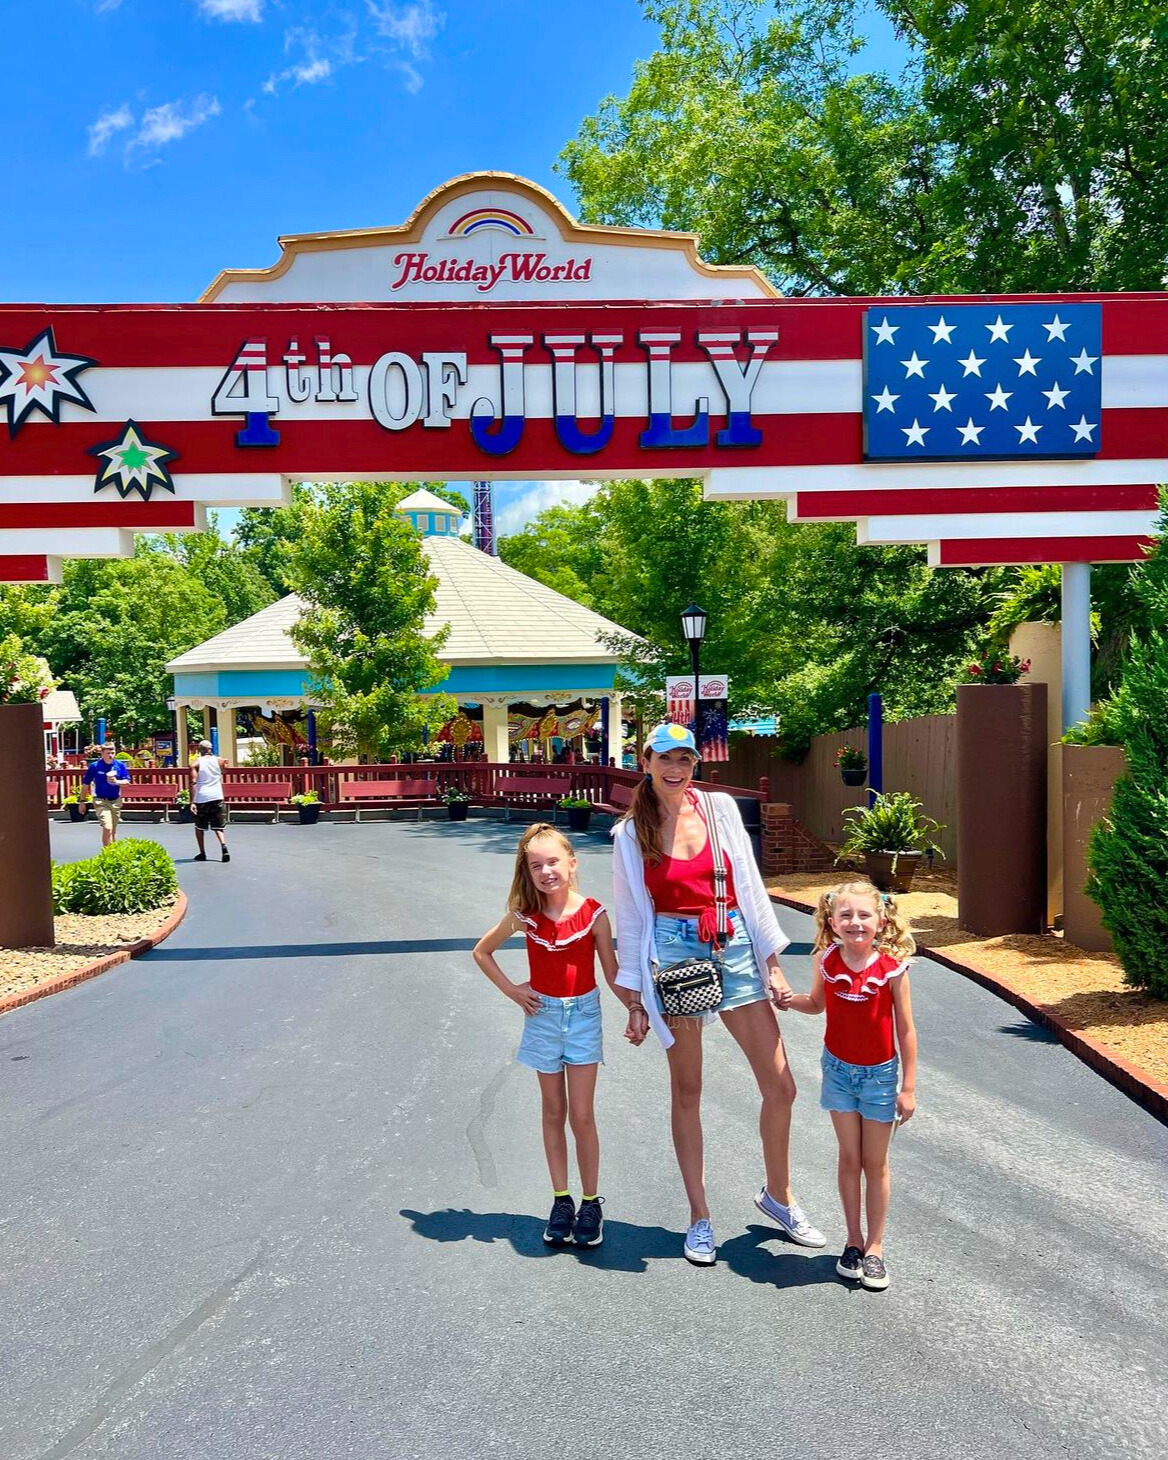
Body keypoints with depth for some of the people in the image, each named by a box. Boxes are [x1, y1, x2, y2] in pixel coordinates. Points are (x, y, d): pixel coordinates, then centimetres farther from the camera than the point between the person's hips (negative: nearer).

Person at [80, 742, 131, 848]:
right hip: (101, 801, -3)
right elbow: (85, 784, 2)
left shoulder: (120, 765, 0)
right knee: (107, 827, -17)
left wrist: (116, 782, -21)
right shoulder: (94, 766, -6)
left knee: (113, 830, 14)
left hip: (116, 801, 3)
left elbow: (127, 782, 0)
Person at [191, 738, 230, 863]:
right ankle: (224, 846, -20)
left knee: (199, 827, 17)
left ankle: (202, 853, 19)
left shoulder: (197, 763, -1)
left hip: (201, 798, -1)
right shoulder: (219, 760, 4)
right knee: (218, 827, 5)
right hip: (217, 797, 1)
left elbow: (194, 783, -10)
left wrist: (192, 802, -12)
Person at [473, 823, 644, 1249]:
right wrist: (511, 990, 0)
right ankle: (561, 1201, 22)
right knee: (553, 1112, 11)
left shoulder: (593, 914, -12)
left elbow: (613, 973, -4)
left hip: (583, 1015, -2)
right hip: (543, 1015, 2)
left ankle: (591, 1204, 15)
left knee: (581, 1116, 0)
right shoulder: (524, 916, -8)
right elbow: (482, 951, 8)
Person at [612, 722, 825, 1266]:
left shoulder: (719, 808, 3)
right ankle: (699, 1217, 25)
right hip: (674, 956, -2)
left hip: (734, 950, 2)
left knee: (780, 1085, 4)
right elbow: (630, 915, 5)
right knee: (686, 1091, 9)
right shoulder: (631, 833, 0)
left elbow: (749, 885, 5)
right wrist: (635, 995, 5)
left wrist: (771, 962, 4)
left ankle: (777, 1195, 29)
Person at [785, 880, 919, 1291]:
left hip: (880, 1073, -2)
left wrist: (908, 1088, -9)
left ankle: (874, 1246, 23)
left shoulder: (892, 968, -19)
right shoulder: (826, 961, -12)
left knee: (875, 1163, 9)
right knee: (849, 1157, 12)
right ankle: (853, 1240, 26)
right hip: (839, 1069, 2)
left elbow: (906, 1030, -12)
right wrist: (788, 999, -13)